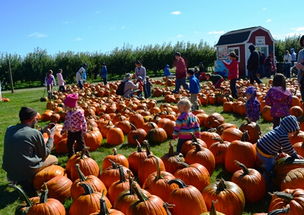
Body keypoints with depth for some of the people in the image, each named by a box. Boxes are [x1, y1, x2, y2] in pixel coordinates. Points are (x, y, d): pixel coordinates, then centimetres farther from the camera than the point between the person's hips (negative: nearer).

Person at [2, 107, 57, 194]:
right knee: (54, 159, 14)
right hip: (27, 171, -7)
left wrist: (43, 130, 16)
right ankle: (28, 182, 9)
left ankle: (20, 180, 18)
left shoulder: (9, 129, 1)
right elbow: (44, 154, -4)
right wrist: (51, 137, 6)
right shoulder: (35, 133, -16)